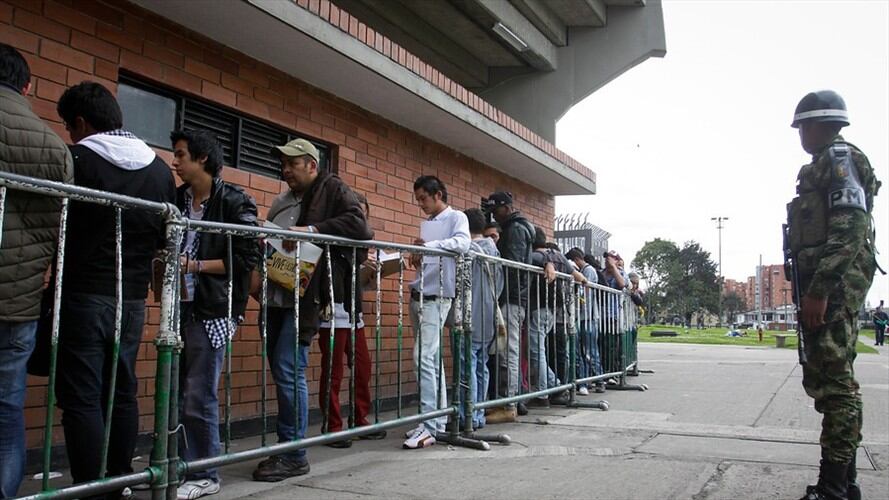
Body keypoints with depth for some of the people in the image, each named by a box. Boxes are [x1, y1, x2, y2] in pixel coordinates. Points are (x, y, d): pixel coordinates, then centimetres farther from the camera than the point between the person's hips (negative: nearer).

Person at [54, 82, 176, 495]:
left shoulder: (77, 159, -8)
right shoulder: (160, 168, 7)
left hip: (83, 294, -5)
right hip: (132, 298, 6)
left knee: (81, 396, -1)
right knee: (122, 391, 13)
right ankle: (119, 482, 21)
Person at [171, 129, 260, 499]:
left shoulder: (234, 202, -7)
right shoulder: (177, 198, 12)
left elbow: (247, 258, -11)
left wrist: (195, 266, -14)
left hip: (212, 311, -6)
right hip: (179, 307, 6)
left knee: (198, 398, -3)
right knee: (174, 395, 9)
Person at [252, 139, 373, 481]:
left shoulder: (332, 189, 1)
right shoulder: (281, 202, 21)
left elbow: (358, 224, -14)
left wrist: (312, 230, -20)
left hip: (305, 296, -7)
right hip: (275, 295, 7)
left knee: (288, 370, -10)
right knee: (281, 371, 9)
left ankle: (294, 455, 0)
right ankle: (287, 447, 20)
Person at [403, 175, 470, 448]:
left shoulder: (456, 217, -1)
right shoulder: (428, 223, 20)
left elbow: (462, 243, -21)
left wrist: (428, 246, -31)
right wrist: (416, 256, -2)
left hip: (436, 297, -8)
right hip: (418, 296, 8)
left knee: (424, 357, -16)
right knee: (432, 359, 10)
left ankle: (428, 426, -14)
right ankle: (438, 421, 15)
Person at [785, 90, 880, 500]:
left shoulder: (839, 159, -6)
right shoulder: (824, 166, 24)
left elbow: (851, 228, -19)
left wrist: (819, 289, -24)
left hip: (834, 282, -11)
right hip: (825, 285, 11)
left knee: (834, 380, -11)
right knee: (827, 378, 13)